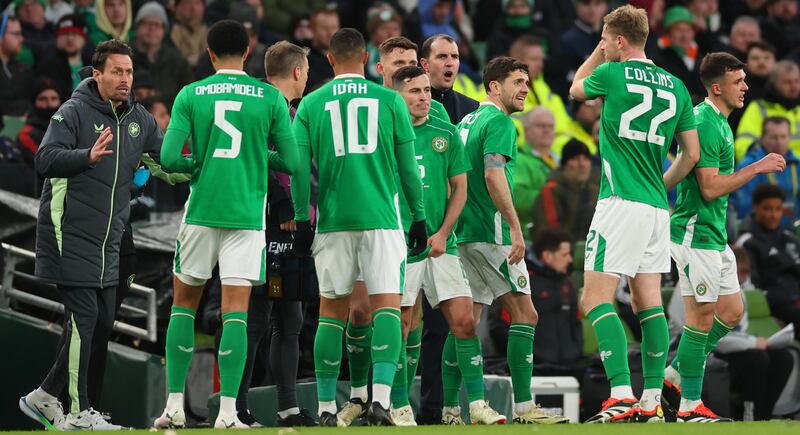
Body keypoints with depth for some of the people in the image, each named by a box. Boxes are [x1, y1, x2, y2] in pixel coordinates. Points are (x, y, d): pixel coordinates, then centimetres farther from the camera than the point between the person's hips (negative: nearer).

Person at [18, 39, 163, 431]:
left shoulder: (139, 120, 11)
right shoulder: (74, 113, -9)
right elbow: (45, 160, -18)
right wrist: (88, 156, -34)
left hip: (107, 242, 8)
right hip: (70, 235, -7)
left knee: (102, 323, 9)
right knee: (83, 318, -10)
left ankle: (45, 397, 20)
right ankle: (79, 413, -3)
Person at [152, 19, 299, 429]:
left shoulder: (190, 96, 0)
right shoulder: (270, 98, 0)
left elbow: (169, 158, -7)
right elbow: (291, 162, 0)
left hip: (200, 211, 1)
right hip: (247, 214, 0)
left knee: (183, 303, 13)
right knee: (235, 311, -2)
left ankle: (174, 405, 11)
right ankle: (228, 411, -9)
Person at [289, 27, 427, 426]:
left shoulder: (311, 104, 5)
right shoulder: (389, 101, 3)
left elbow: (299, 168, 1)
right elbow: (408, 166, 5)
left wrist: (302, 221, 6)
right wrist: (418, 218, 11)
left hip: (333, 221, 1)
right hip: (382, 219, -1)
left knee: (332, 310, 10)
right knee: (387, 305, -3)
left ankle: (326, 407, 12)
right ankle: (381, 397, -21)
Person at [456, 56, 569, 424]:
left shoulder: (468, 121, 18)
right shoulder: (499, 121, -9)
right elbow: (493, 176, -22)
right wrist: (515, 227, -23)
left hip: (464, 233, 9)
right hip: (491, 234, -9)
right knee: (524, 314, -6)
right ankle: (523, 405, -10)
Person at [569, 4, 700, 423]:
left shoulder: (613, 74, -5)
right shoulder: (675, 86, 11)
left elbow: (576, 88, 18)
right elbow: (692, 153, 13)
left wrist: (599, 53, 27)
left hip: (621, 202, -7)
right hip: (656, 208, 7)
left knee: (596, 300, -7)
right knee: (649, 304, 8)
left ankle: (622, 393, -19)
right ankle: (652, 399, 5)